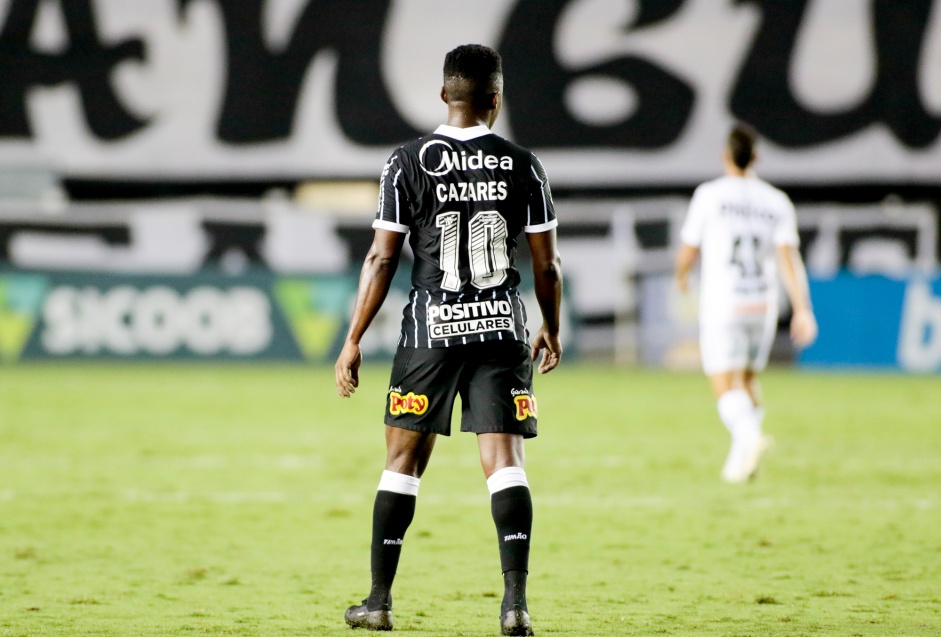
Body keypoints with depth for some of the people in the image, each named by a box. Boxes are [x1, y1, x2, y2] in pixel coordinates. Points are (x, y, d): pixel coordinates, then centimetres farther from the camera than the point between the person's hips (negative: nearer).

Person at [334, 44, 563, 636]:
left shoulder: (409, 162, -4)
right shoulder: (523, 166, 0)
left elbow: (383, 258, -5)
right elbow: (547, 264, 4)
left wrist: (354, 340, 2)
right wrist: (552, 329, 20)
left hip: (432, 327, -1)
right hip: (502, 325, 1)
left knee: (403, 459, 9)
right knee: (504, 460, -1)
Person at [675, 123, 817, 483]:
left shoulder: (709, 195, -4)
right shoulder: (777, 202, 4)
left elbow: (687, 253, 0)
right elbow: (789, 258, -6)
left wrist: (681, 277, 22)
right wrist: (802, 310, -10)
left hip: (722, 306, -4)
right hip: (763, 305, 4)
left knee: (725, 386, -8)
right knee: (748, 379, 21)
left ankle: (749, 437, -35)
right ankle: (740, 459, 17)